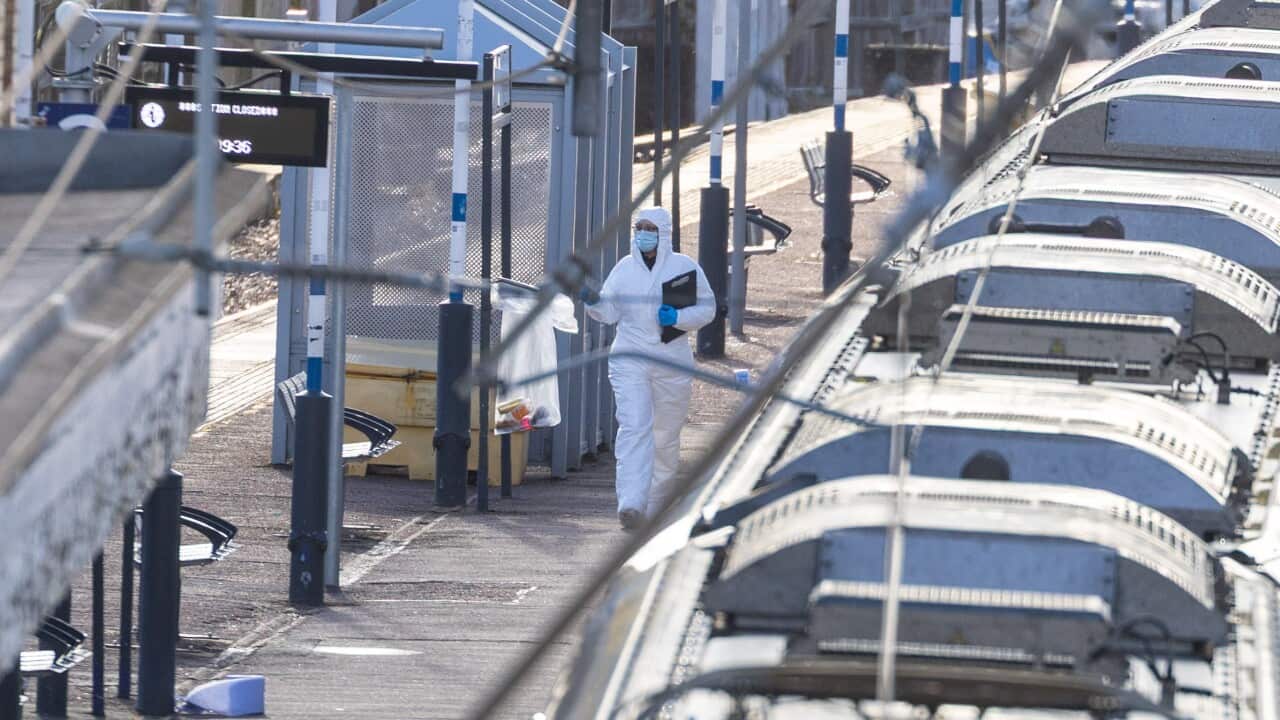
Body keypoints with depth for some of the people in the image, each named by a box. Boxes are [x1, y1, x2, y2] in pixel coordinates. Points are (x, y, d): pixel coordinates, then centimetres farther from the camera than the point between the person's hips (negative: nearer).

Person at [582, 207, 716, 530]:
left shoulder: (684, 267, 2)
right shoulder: (625, 268, 8)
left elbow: (706, 309, 3)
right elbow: (611, 313, 10)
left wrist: (678, 318, -14)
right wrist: (594, 301, -11)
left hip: (672, 362, 0)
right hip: (629, 361, 0)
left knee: (666, 435, 9)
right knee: (633, 428, -16)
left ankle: (658, 503, 26)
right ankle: (632, 503, -28)